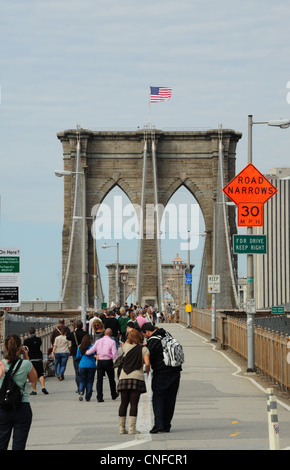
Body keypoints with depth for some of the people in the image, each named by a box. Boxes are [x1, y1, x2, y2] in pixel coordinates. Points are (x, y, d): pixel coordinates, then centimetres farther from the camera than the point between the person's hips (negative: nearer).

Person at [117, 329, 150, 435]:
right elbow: (147, 363, -10)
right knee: (134, 403, -3)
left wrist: (131, 334, 32)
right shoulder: (144, 349, 2)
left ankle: (121, 427, 9)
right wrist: (147, 371, 10)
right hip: (137, 377, -3)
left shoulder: (127, 347, 9)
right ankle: (132, 428, -7)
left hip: (124, 377, 3)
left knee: (124, 403, 8)